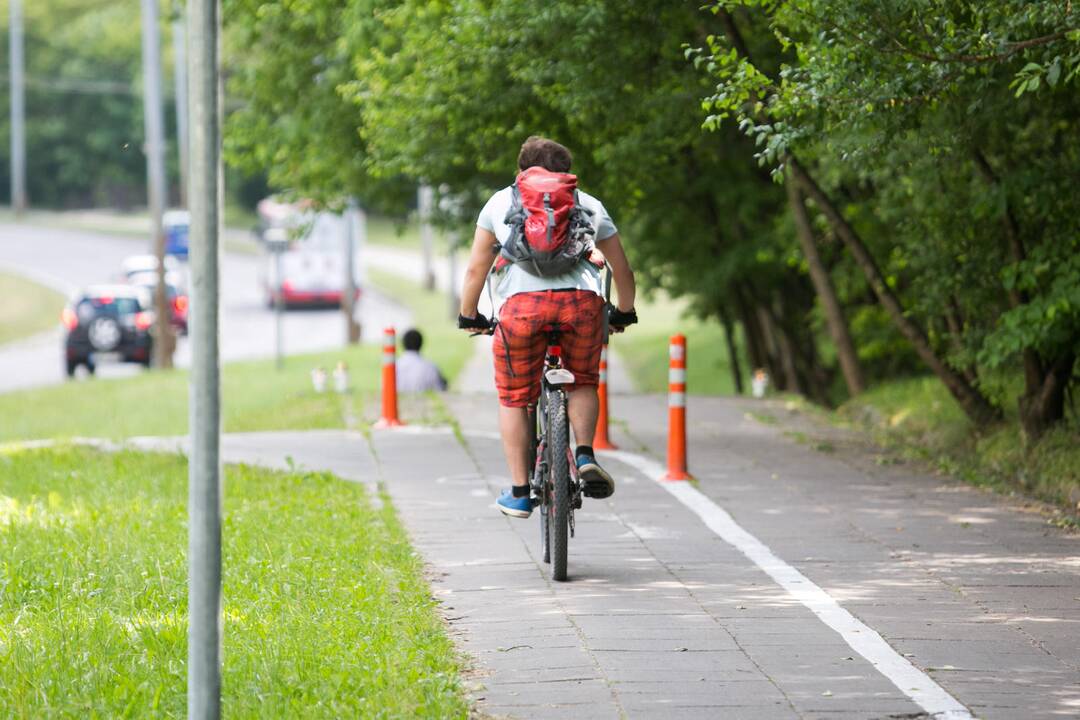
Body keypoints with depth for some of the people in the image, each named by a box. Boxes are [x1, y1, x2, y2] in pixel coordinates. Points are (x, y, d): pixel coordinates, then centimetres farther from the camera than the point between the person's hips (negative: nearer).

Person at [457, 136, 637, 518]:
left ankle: (519, 493, 14)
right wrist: (624, 313, 44)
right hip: (582, 301, 1)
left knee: (514, 399, 15)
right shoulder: (588, 204, 26)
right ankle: (585, 455, 2)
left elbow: (476, 268, 23)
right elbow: (622, 269, 28)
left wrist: (469, 316, 35)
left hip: (522, 304, -1)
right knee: (583, 383, 25)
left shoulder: (501, 202, 24)